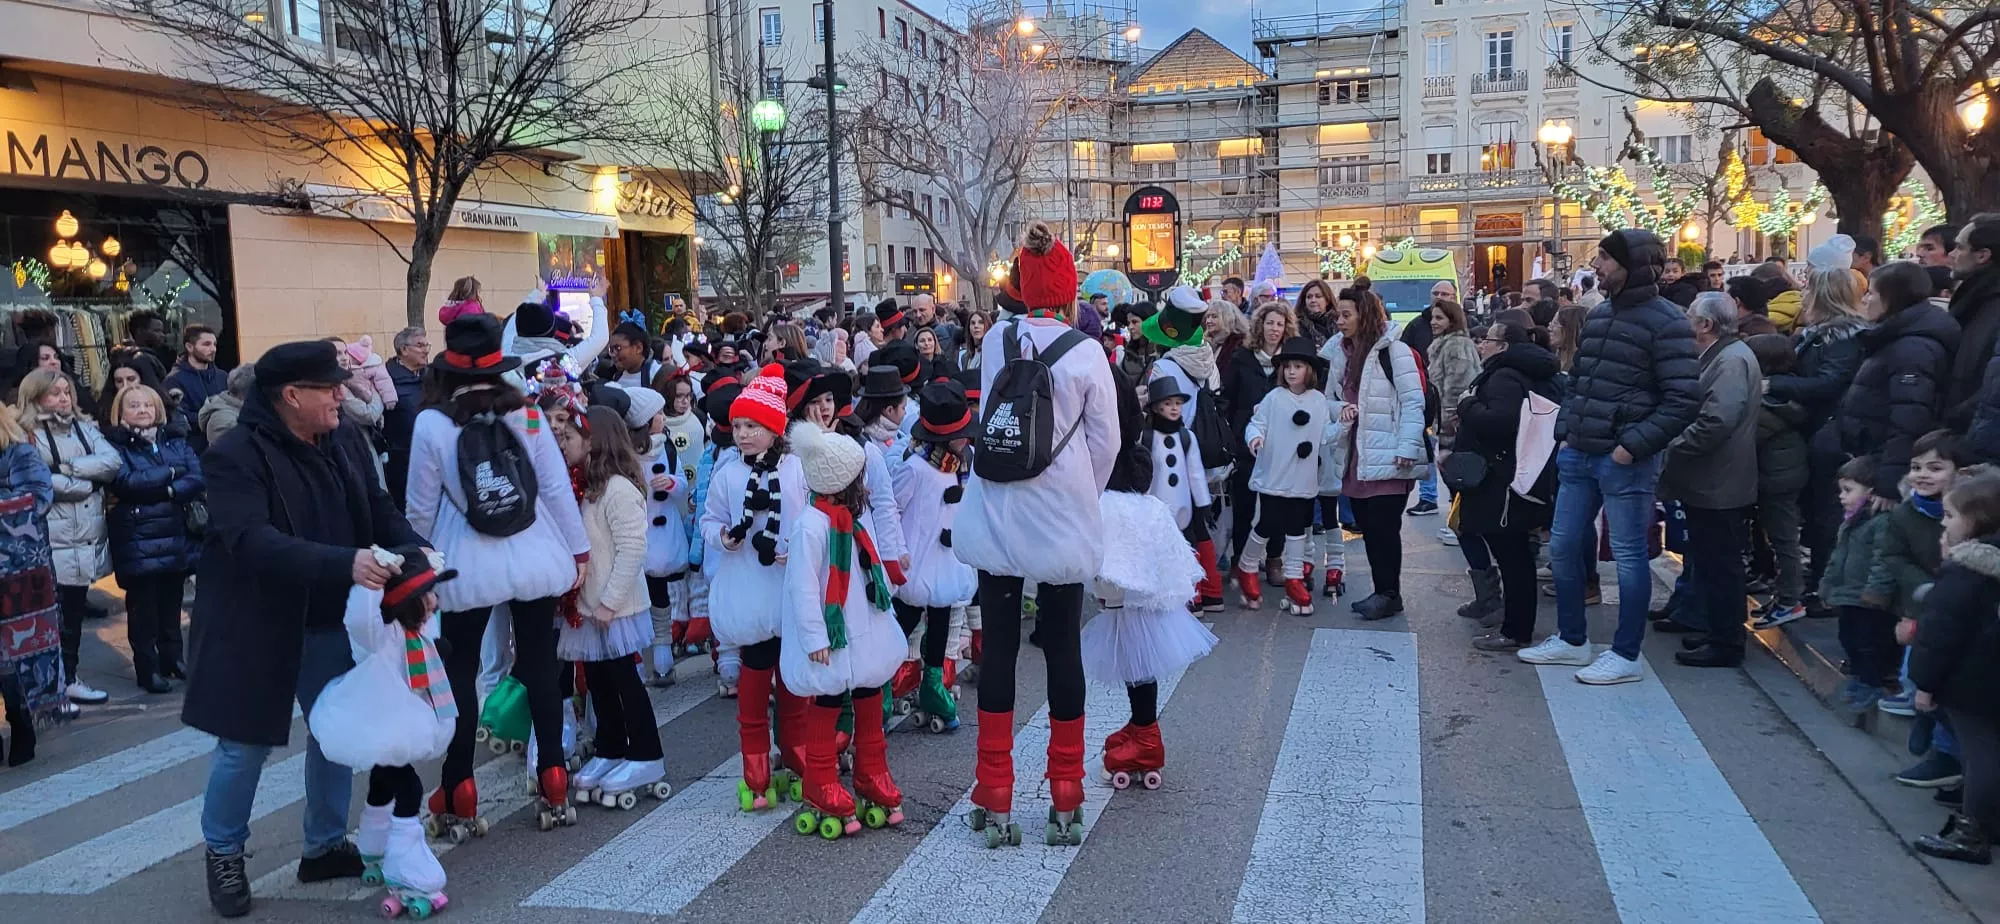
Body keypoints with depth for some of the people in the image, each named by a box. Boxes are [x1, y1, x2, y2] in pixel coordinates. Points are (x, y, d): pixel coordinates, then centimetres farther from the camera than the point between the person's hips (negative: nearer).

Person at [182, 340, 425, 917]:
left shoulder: (338, 449, 4)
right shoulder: (234, 456, -18)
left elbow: (380, 511, 2)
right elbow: (253, 542, -31)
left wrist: (418, 551, -20)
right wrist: (345, 564, -43)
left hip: (329, 624, 6)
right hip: (257, 627, -6)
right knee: (246, 744, 5)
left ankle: (325, 846, 30)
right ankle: (223, 853, 29)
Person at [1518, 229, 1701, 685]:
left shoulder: (1666, 322, -12)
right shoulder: (1598, 315, 12)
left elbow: (1684, 400, -16)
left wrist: (1634, 445, -18)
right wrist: (1565, 432, 9)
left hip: (1625, 461, -8)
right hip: (1579, 455, 8)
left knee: (1628, 555, 1)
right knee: (1563, 545, 13)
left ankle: (1625, 656, 12)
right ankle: (1571, 639, 28)